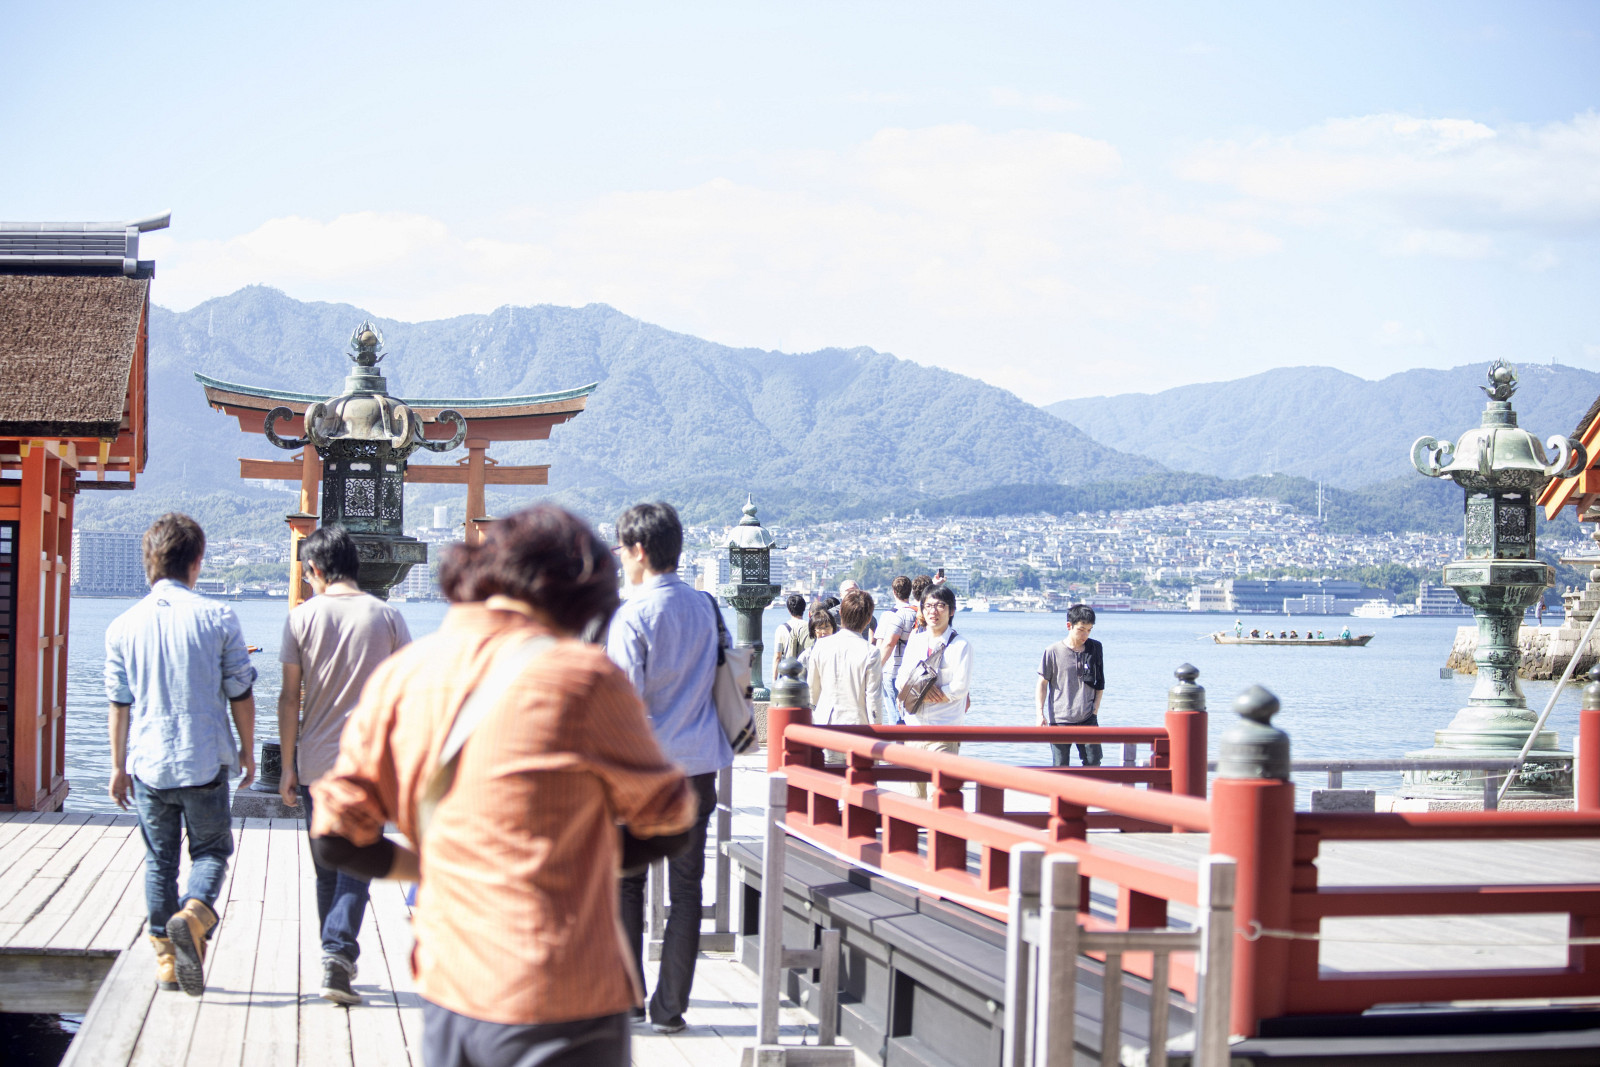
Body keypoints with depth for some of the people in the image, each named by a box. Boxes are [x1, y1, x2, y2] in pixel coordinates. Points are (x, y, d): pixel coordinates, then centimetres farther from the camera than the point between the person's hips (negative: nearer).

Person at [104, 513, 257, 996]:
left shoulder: (124, 626, 0)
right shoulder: (218, 617, -6)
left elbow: (119, 703, 5)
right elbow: (241, 693, -1)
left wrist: (118, 765, 14)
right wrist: (247, 749, 12)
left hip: (148, 762, 2)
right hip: (206, 760, -2)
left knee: (159, 860, 12)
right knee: (211, 849, 11)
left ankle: (166, 957, 14)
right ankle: (195, 911, -17)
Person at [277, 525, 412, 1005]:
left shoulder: (302, 617, -2)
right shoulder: (387, 616, -1)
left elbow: (290, 698, -2)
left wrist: (288, 766, 5)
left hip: (317, 763, 1)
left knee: (327, 869, 15)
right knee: (357, 865, 0)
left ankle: (336, 959, 24)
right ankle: (338, 953, -18)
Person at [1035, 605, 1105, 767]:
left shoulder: (1095, 649, 6)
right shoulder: (1053, 652, -4)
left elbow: (1100, 683, 14)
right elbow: (1042, 683, 2)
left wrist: (1095, 710, 6)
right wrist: (1040, 714, -6)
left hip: (1088, 718, 2)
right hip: (1060, 720, -2)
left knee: (1093, 762, -2)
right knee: (1060, 767, -1)